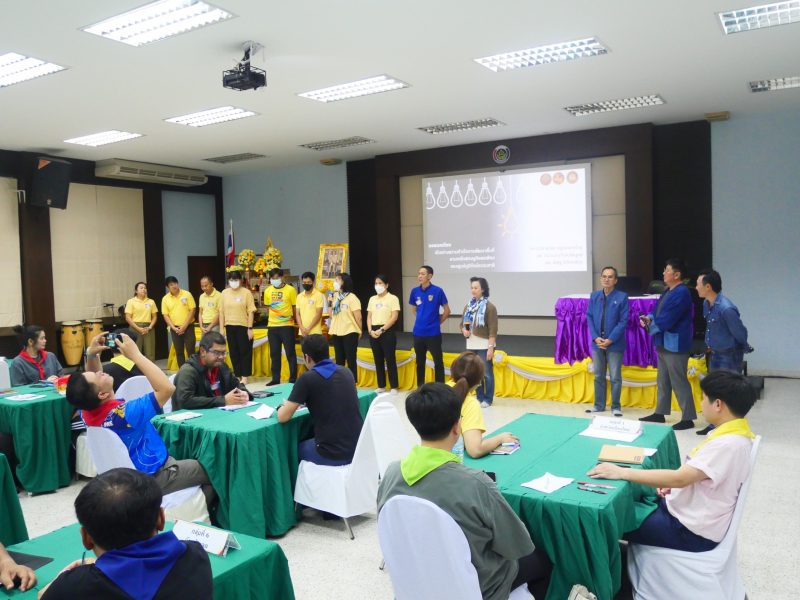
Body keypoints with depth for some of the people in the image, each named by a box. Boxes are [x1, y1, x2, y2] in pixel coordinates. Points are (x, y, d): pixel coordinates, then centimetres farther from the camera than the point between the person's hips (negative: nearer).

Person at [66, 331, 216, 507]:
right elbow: (167, 388, -39)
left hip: (131, 473, 8)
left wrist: (91, 355, -7)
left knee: (193, 461, 29)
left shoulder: (88, 411, -11)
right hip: (153, 478, -8)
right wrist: (135, 354, -35)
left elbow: (93, 379, 10)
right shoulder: (122, 413, -36)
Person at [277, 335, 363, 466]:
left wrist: (282, 406, 15)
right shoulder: (346, 372, 7)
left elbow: (282, 417, -6)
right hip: (359, 447, 6)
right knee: (309, 441, 34)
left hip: (333, 454, -5)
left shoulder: (307, 378, -11)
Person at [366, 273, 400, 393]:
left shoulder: (392, 298, -4)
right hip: (374, 332, 6)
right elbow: (369, 317, 12)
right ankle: (381, 386, 18)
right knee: (378, 360, 10)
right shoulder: (372, 299, 13)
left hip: (387, 331, -6)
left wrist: (381, 330, -16)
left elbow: (394, 317, -12)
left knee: (390, 360, -3)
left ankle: (394, 387, 4)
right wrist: (370, 330, -5)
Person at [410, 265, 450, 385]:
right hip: (418, 333, 4)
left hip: (433, 333, -4)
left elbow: (447, 311, -1)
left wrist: (436, 322, 3)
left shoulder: (437, 291, -9)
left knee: (438, 361, 0)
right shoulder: (415, 291, 3)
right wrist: (421, 321, 11)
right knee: (420, 361, 14)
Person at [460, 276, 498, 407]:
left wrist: (491, 347, -17)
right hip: (471, 345, 6)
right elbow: (462, 323, 19)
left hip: (484, 345, -6)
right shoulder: (468, 305, 11)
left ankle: (488, 399, 11)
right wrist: (464, 330, -4)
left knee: (487, 373, 0)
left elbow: (493, 329, -12)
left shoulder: (489, 307, -8)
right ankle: (479, 398, 21)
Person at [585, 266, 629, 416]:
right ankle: (599, 405, 26)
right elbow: (589, 317, 4)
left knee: (615, 377, 5)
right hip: (597, 343, 4)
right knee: (598, 376, 14)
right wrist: (595, 337, -8)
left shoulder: (622, 297, -8)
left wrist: (610, 340, -15)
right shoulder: (594, 295, 4)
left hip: (615, 344, -4)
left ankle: (616, 406, 18)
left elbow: (623, 321, -9)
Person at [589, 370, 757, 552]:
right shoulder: (732, 432, 2)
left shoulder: (728, 443, -28)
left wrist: (622, 472, -28)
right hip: (691, 511, 9)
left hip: (692, 530, -9)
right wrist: (672, 484, 2)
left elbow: (680, 479, -31)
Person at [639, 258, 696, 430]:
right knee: (662, 379, 16)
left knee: (679, 381, -5)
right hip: (663, 343, 10)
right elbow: (659, 313, 19)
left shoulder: (681, 293, -18)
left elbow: (667, 319, -23)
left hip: (675, 344, -10)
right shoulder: (668, 291, 14)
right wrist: (649, 318, -2)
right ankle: (660, 413, 26)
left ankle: (688, 418, 4)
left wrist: (650, 325, -8)